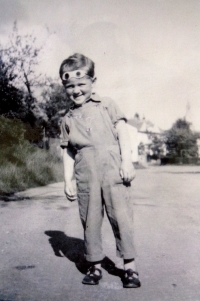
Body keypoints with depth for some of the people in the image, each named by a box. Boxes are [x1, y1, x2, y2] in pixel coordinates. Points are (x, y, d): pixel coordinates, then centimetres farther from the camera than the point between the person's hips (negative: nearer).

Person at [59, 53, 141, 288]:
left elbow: (122, 133, 5)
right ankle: (95, 266, 19)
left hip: (113, 171, -2)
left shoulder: (107, 106, 10)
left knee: (121, 216, -2)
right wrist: (68, 180, 8)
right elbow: (68, 152, 14)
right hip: (85, 176, 2)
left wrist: (127, 162, -6)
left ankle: (130, 266, 9)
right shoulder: (68, 119, 14)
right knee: (90, 221, 6)